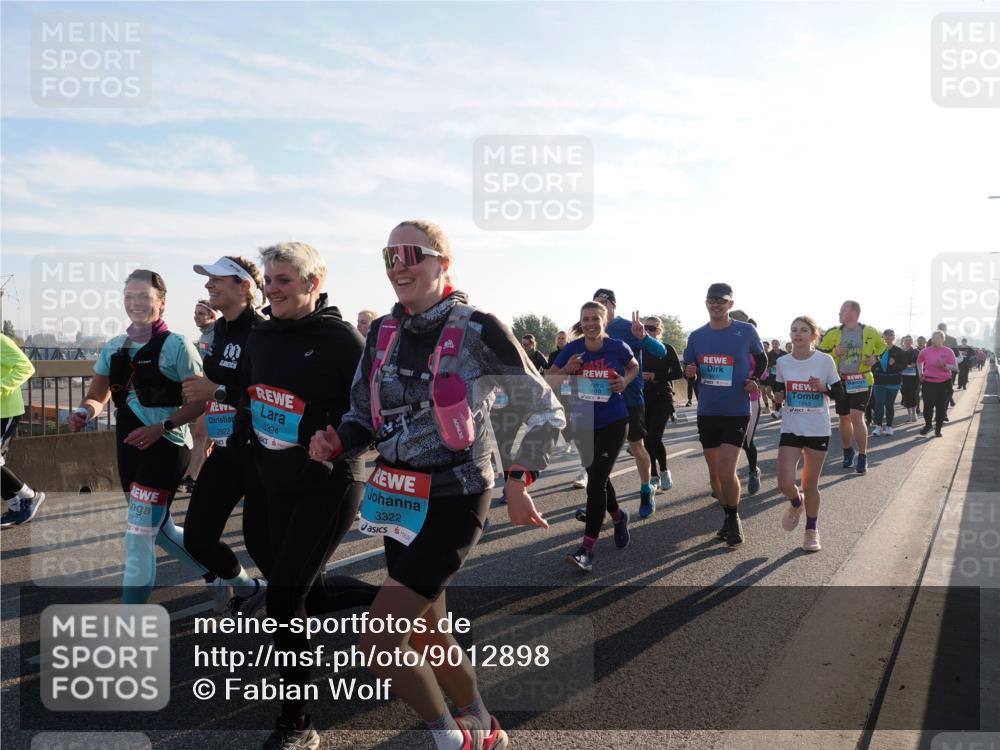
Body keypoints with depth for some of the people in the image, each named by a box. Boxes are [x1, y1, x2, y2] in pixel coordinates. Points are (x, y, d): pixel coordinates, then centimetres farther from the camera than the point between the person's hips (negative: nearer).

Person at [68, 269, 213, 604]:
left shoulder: (176, 345, -11)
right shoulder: (114, 347, 8)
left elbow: (200, 401, -13)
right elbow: (97, 397, 10)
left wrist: (161, 427, -24)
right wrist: (83, 412, -12)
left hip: (166, 448, -7)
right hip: (128, 448, 7)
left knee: (138, 538, -8)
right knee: (159, 528, 18)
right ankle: (215, 573, 39)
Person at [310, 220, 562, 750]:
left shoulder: (478, 330, -14)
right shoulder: (383, 332, 3)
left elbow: (543, 410, -7)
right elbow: (364, 417, 10)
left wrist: (517, 481, -15)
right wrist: (336, 443, -11)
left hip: (453, 502, -7)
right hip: (399, 499, 7)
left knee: (379, 643, -11)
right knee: (424, 631, 20)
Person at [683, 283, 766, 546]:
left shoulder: (746, 331, -5)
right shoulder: (696, 336, 3)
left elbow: (761, 361, 11)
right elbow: (688, 368, 13)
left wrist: (755, 381, -6)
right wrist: (689, 371, -9)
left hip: (736, 413, -4)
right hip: (706, 412, 4)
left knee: (726, 472, -12)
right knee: (714, 472, 12)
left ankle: (734, 519, 12)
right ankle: (729, 516, 32)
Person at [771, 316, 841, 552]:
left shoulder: (825, 360, -7)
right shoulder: (783, 362, 0)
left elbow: (839, 391, 1)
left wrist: (823, 388, -18)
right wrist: (778, 396, -9)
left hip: (818, 431, -1)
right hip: (790, 430, 2)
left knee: (811, 484, 6)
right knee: (785, 484, -9)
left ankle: (812, 530, 27)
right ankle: (797, 503, 27)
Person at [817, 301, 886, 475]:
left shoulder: (870, 332, -2)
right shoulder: (833, 333, -1)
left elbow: (883, 348, 16)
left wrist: (875, 358, -3)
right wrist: (834, 352, -15)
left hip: (861, 381, -2)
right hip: (840, 381, 2)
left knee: (857, 417, -14)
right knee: (844, 419, 11)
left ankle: (863, 457, -2)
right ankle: (848, 451, 33)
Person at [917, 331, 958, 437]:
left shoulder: (948, 351, -4)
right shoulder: (925, 351, 1)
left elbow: (955, 368, -7)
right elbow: (919, 361, 22)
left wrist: (944, 365, -23)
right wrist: (921, 373, 12)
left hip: (944, 382, -1)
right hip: (928, 382, 1)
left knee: (941, 406, 3)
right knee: (928, 405, -2)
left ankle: (938, 428, 16)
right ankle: (928, 425, 20)